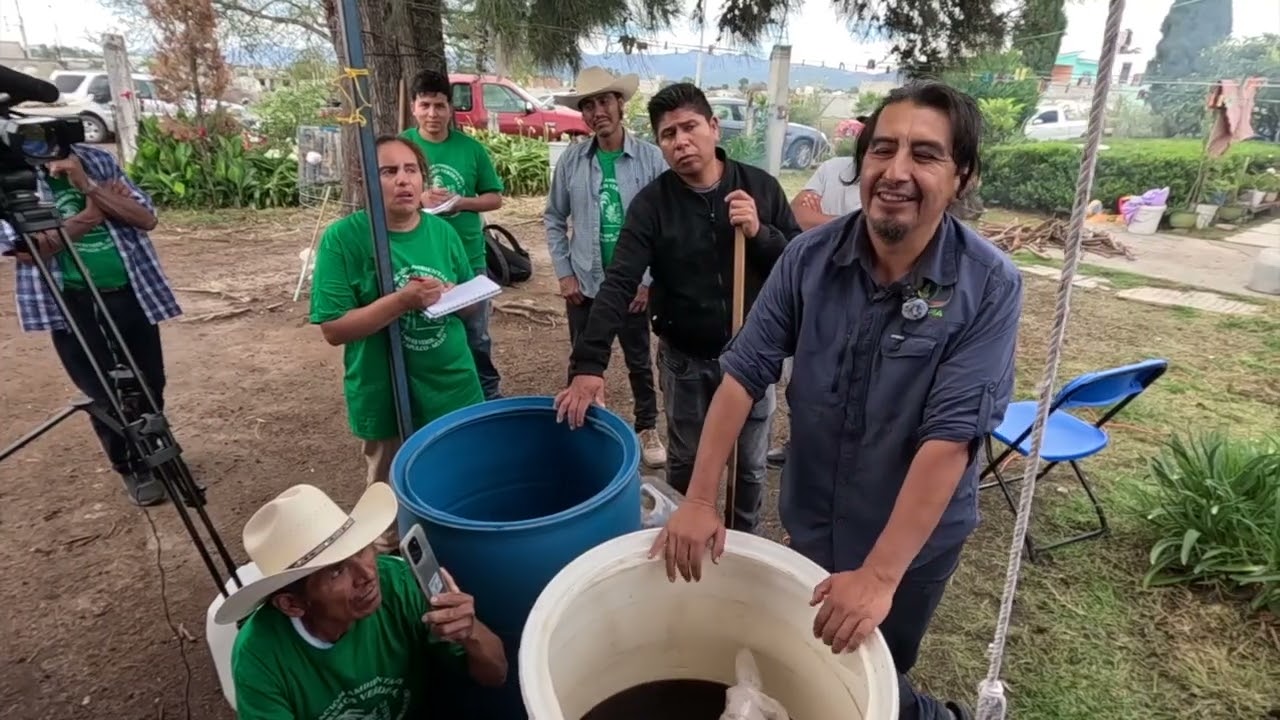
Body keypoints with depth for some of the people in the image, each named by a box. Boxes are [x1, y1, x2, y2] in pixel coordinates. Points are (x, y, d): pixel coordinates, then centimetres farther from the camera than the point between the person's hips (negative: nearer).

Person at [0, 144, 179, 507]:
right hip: (71, 302, -2)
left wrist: (89, 186, -16)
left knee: (149, 386, 10)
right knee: (105, 394, 1)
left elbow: (146, 218, -5)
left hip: (130, 292, 2)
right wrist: (91, 213, -14)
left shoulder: (99, 160, 4)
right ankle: (130, 467, 25)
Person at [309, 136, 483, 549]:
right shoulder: (343, 237, -12)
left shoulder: (443, 232, 1)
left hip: (454, 391, 4)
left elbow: (473, 306, 9)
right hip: (385, 401, -3)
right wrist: (402, 300, -26)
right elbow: (334, 329, -14)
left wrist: (450, 295, -14)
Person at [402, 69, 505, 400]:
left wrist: (459, 202, -14)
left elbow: (494, 198, 4)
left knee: (476, 337, 12)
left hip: (468, 259, 0)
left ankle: (490, 396, 29)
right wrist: (417, 199, -18)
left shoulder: (471, 148, 0)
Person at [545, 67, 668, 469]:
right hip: (584, 284, 2)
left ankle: (647, 428, 34)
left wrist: (650, 280, -10)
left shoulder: (651, 158, -8)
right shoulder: (571, 160, -2)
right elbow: (554, 219, 5)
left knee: (639, 361, 15)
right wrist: (564, 273, -2)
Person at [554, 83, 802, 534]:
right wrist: (588, 364, -30)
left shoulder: (760, 187, -6)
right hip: (684, 359, 0)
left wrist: (760, 233, -23)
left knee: (749, 465, 16)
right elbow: (618, 285, -19)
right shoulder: (651, 203, -10)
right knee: (684, 464, 17)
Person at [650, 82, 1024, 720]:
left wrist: (879, 575, -27)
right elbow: (744, 373, -13)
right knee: (804, 663, 27)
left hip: (914, 535, -3)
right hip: (808, 517, 4)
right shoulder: (809, 256, -14)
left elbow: (950, 436, -26)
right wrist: (700, 499, -17)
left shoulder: (990, 286, -21)